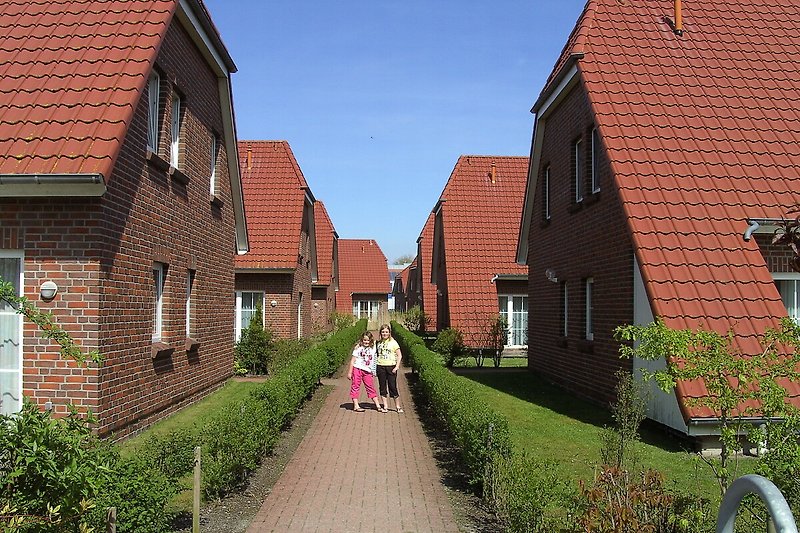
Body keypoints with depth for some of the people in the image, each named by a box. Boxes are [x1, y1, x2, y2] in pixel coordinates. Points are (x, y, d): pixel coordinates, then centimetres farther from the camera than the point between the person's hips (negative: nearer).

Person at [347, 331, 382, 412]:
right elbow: (353, 360, -2)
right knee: (355, 387, 0)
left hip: (367, 371, 3)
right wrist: (349, 372, -4)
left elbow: (373, 361, 18)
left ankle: (378, 405, 10)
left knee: (371, 387, 5)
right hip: (357, 369, -3)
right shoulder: (358, 348, -1)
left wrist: (373, 372, 12)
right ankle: (356, 406, 5)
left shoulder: (373, 349, 8)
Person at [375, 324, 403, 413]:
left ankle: (398, 406, 10)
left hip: (391, 366, -3)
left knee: (392, 387, -3)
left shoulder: (393, 342, -1)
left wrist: (397, 367, -10)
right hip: (380, 367, 4)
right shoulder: (379, 343, 9)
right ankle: (385, 407, 13)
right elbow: (376, 355, 15)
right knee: (383, 387, 6)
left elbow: (399, 355, -2)